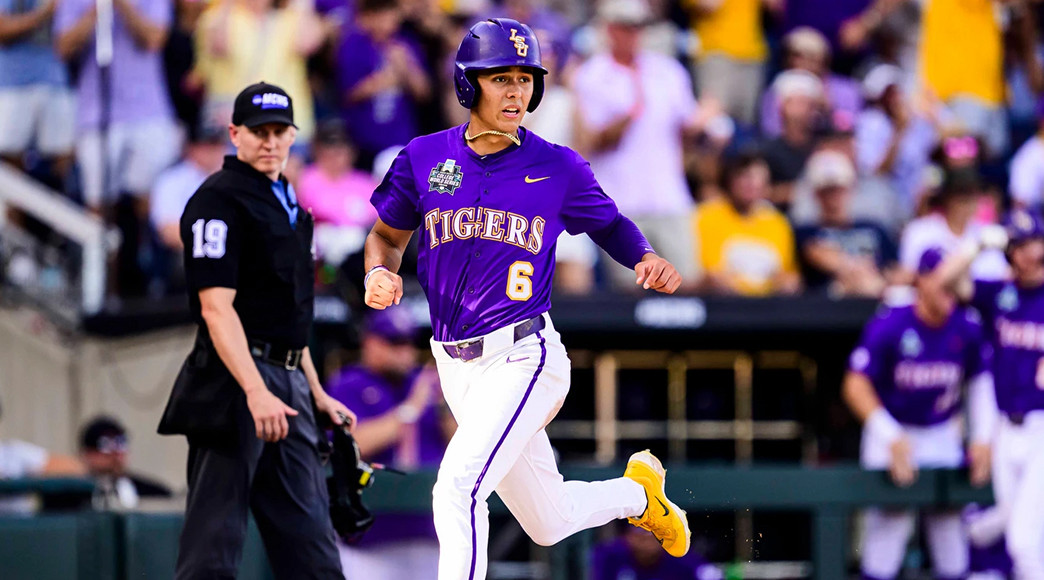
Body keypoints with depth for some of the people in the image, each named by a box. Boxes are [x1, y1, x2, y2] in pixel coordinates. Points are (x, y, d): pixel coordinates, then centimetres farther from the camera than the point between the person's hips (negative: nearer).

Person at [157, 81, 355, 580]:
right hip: (234, 381, -9)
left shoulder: (287, 204, 20)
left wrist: (315, 392, 22)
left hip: (287, 387, 9)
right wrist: (256, 391, -27)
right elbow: (216, 308, -18)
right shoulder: (219, 201, -8)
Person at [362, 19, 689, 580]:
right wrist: (378, 273, -8)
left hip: (523, 358, -4)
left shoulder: (557, 167, -3)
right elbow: (387, 235, 14)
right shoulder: (424, 158, 2)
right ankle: (637, 492, 43)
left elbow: (610, 224, 12)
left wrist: (647, 259, -9)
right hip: (455, 366, 4)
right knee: (548, 524, 14)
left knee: (459, 486, -24)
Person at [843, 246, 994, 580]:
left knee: (949, 521, 4)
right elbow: (855, 386, -17)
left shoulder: (967, 328, -7)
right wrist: (892, 439, -25)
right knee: (889, 523, -9)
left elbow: (980, 380, 9)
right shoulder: (888, 327, -18)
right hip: (892, 428, -4)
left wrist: (982, 437, 1)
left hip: (943, 436, 4)